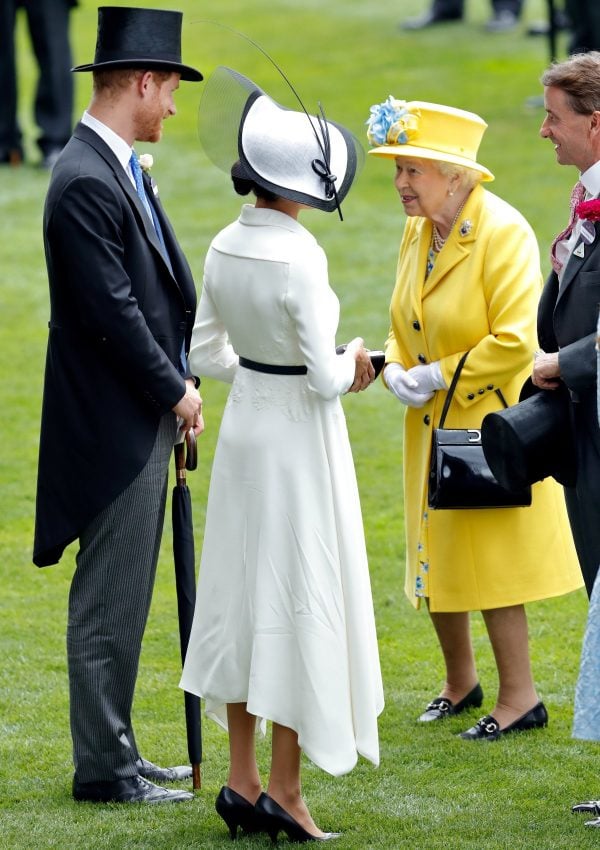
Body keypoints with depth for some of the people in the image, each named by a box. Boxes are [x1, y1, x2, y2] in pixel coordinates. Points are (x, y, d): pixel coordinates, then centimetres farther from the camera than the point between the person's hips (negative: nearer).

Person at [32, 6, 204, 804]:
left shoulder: (121, 171, 12)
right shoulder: (86, 183, -20)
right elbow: (113, 313, -21)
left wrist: (184, 378, 5)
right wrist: (175, 391, -11)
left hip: (145, 417, 10)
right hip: (115, 426, -10)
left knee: (122, 597, 16)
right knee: (108, 602, -3)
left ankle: (116, 753, 24)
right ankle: (103, 768, 3)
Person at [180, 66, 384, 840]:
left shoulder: (225, 248, 1)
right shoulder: (299, 259, -22)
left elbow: (206, 352, 9)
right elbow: (326, 379, -20)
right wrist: (351, 366, 1)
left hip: (244, 424, 7)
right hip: (299, 433, -7)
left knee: (243, 594, 13)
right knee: (298, 600, 0)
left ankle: (241, 779, 17)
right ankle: (284, 792, 3)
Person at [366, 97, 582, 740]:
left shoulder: (502, 233, -19)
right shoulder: (418, 232, 5)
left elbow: (513, 342, -24)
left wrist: (437, 377, -19)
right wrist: (397, 370, -3)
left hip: (489, 421, -8)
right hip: (432, 424, 8)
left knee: (491, 563, -3)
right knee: (436, 562, 14)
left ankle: (520, 698, 6)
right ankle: (460, 682, 30)